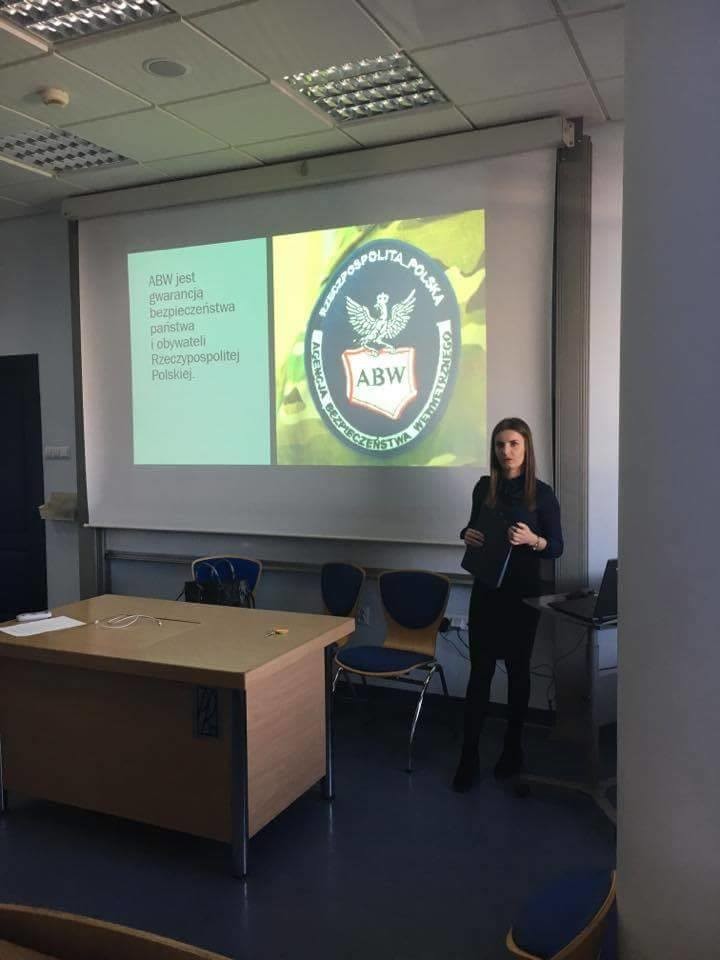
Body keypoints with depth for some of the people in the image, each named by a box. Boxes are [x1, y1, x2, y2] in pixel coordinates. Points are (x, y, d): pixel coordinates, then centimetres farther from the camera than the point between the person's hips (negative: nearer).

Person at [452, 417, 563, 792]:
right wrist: (467, 534, -7)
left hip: (522, 593, -2)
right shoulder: (484, 487, 4)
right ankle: (468, 757, 6)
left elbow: (558, 547, -4)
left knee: (517, 669, 11)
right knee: (479, 671, 0)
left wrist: (532, 539, -23)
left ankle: (512, 748, 27)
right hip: (486, 590, 2)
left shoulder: (542, 493, -6)